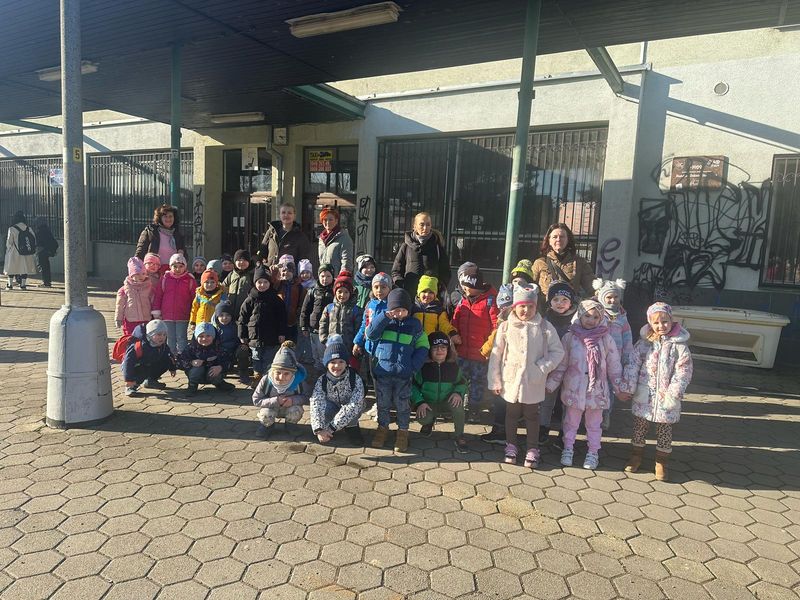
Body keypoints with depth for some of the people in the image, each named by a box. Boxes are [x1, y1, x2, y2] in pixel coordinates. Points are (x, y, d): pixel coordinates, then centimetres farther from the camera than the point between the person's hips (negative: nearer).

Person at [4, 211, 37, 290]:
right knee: (25, 268, 7)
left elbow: (9, 242, -5)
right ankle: (23, 284, 7)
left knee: (11, 269, 9)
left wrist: (8, 250, 11)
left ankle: (10, 284, 12)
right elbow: (34, 240, 4)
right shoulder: (29, 229, 3)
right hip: (27, 254, 3)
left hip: (15, 253, -3)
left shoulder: (12, 229, -7)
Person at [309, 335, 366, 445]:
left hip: (351, 413, -1)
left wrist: (332, 426, -43)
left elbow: (354, 406, -38)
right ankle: (328, 430, -4)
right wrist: (319, 429, -46)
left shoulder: (355, 379, -29)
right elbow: (316, 405, -31)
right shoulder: (322, 381, -22)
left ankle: (351, 427, -6)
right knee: (323, 405, -34)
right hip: (332, 410, 1)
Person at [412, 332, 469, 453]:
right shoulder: (423, 366, -10)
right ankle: (430, 421, 11)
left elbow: (462, 383, 8)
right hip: (428, 404, -1)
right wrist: (419, 402, -18)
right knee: (422, 419, -31)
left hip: (447, 402, 1)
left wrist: (458, 392, -15)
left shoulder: (453, 366, -3)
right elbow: (413, 385, -3)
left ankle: (459, 437, -16)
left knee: (457, 403, -33)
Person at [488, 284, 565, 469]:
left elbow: (557, 351, -1)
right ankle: (511, 446, 34)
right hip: (511, 380, 1)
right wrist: (495, 381, -1)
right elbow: (496, 355, -2)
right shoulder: (505, 327, -6)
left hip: (534, 382, 0)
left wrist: (542, 368, -14)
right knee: (511, 414, 16)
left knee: (532, 416, 14)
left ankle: (532, 449, 29)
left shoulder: (545, 327, -6)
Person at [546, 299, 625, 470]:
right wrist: (550, 385, -3)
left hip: (596, 390, 0)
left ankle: (593, 452, 32)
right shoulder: (570, 337, -7)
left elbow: (614, 366, 2)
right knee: (571, 421, 15)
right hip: (573, 389, 0)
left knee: (594, 423, 15)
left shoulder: (606, 339, -6)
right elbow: (561, 365, -2)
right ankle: (568, 449, 32)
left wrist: (619, 388, 4)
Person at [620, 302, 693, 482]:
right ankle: (636, 455, 30)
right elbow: (633, 366, -2)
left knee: (664, 430, 10)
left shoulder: (679, 345, -7)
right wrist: (628, 388, -7)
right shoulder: (644, 343, -1)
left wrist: (674, 393, -16)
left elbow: (683, 371, -9)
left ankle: (661, 462, 27)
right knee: (639, 426, 13)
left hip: (666, 398, -1)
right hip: (643, 396, 2)